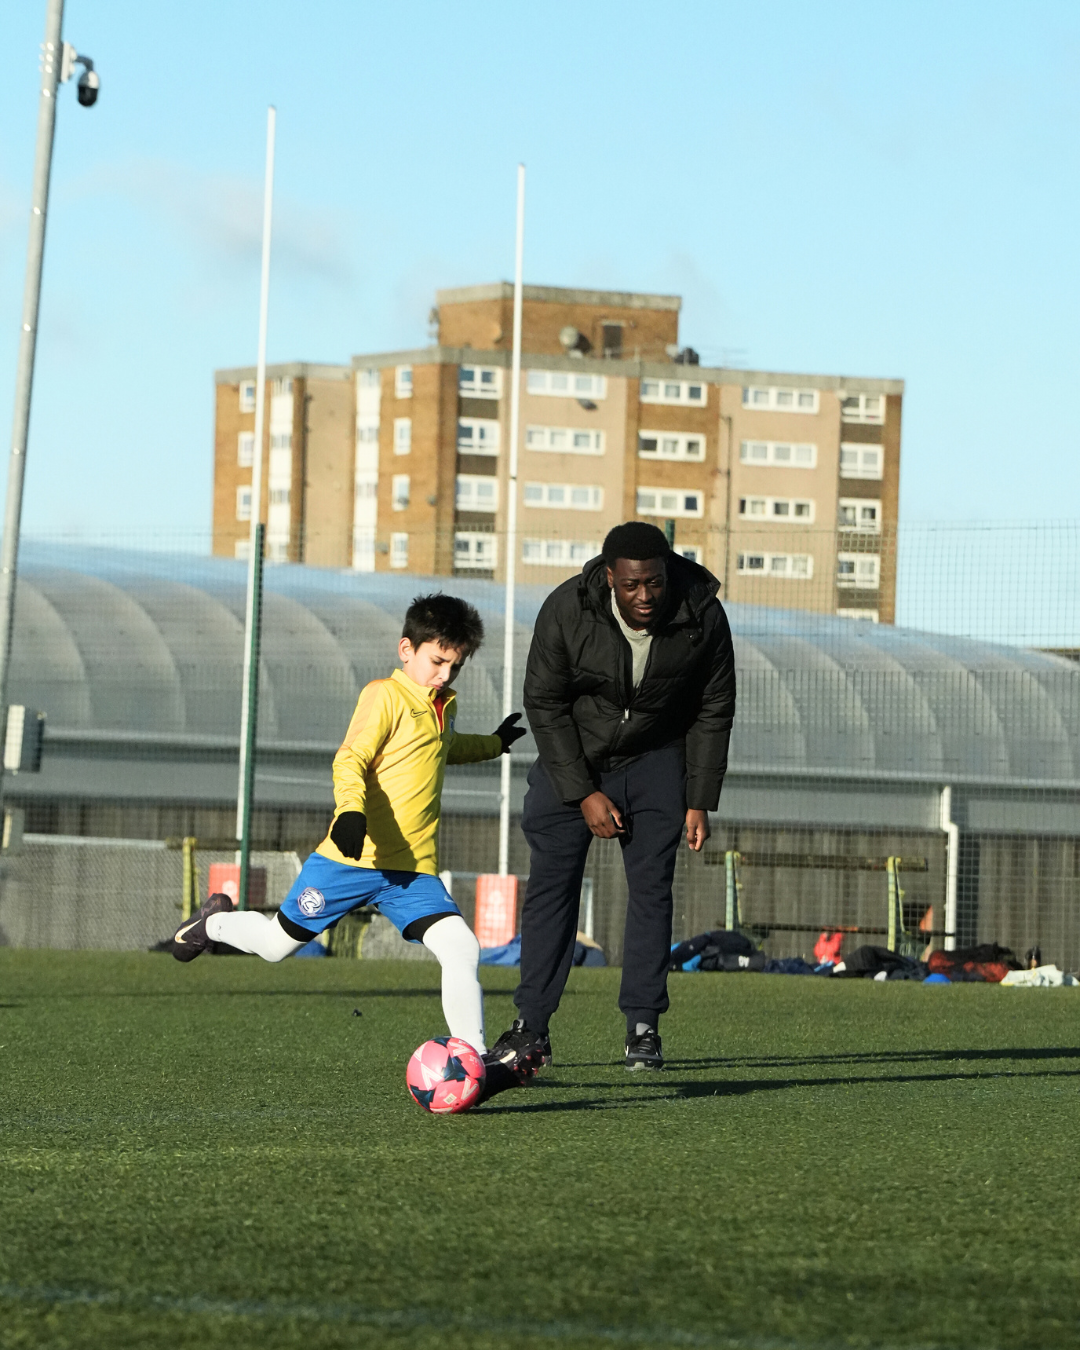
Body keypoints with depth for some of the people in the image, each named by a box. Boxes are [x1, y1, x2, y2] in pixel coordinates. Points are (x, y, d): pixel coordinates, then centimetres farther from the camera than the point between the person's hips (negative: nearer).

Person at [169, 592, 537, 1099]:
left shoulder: (443, 707, 18)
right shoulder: (385, 696, -9)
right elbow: (351, 760, -21)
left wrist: (493, 744, 55)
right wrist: (351, 811, -38)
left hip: (413, 870, 6)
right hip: (351, 861, -6)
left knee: (461, 947, -16)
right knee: (277, 944, 7)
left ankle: (474, 1061, -18)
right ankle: (215, 922, 39)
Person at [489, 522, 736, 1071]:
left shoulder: (702, 615, -20)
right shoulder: (566, 610, -24)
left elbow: (714, 709, -6)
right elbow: (543, 704, -13)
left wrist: (699, 802, -8)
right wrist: (584, 794, -16)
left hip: (656, 758, 1)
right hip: (573, 756, 0)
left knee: (651, 885, -9)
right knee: (552, 881, -7)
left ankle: (642, 1027, -4)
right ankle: (531, 1026, -2)